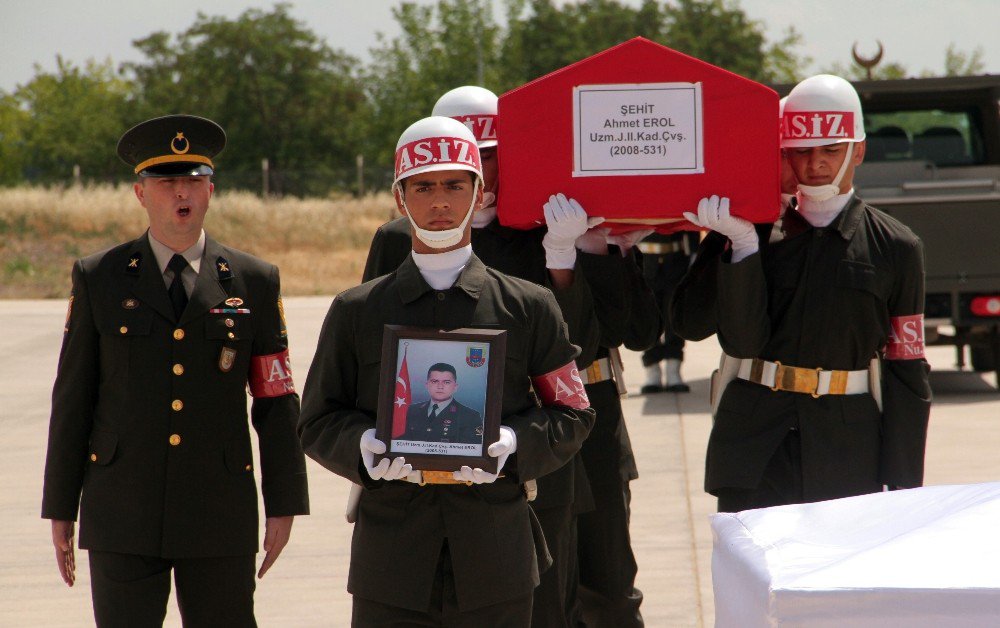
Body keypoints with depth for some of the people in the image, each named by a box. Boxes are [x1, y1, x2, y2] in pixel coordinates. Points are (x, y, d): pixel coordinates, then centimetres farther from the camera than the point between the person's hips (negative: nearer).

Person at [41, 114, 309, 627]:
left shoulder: (254, 282, 5)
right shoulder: (98, 279, 5)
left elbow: (276, 401, 7)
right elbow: (72, 398, 5)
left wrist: (284, 504, 4)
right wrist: (60, 508, 4)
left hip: (220, 518, 1)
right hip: (123, 517, 0)